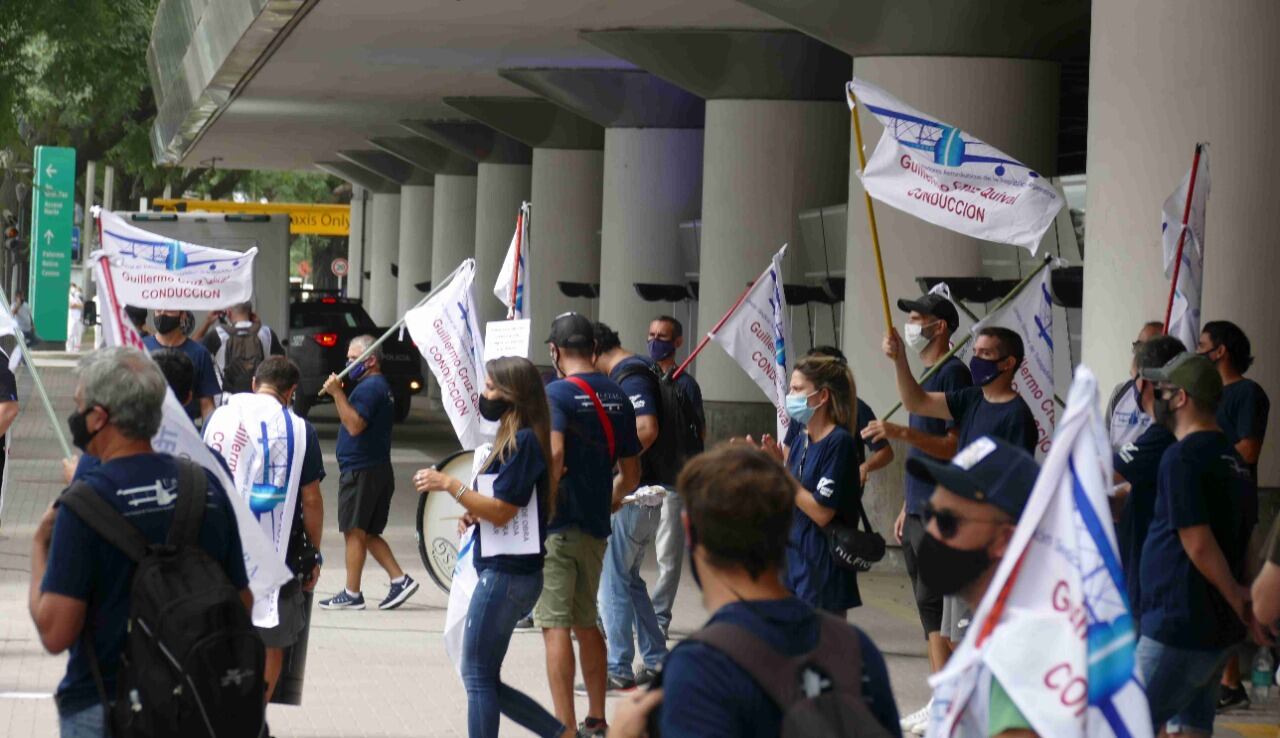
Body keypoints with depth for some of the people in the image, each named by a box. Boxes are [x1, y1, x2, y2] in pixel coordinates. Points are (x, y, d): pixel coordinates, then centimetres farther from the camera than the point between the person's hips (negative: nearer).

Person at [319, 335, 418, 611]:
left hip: (361, 472, -11)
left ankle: (352, 594, -2)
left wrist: (337, 393, -25)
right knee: (367, 533, 13)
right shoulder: (380, 386, 20)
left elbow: (355, 425, -25)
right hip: (379, 470, 11)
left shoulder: (369, 388, -14)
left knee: (354, 532, -5)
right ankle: (399, 579, 5)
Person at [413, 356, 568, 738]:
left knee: (478, 676, -3)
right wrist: (476, 514, 8)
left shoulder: (523, 442, -16)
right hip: (506, 572, 10)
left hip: (505, 574, -10)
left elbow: (502, 511, -19)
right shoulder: (516, 439, 16)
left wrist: (449, 485, -18)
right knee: (484, 680, 13)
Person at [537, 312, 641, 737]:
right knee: (586, 622, 18)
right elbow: (631, 475, 14)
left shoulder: (557, 393, -12)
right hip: (595, 527, 7)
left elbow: (554, 455, -27)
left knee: (555, 625, -5)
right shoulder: (618, 398, 9)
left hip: (557, 526, -7)